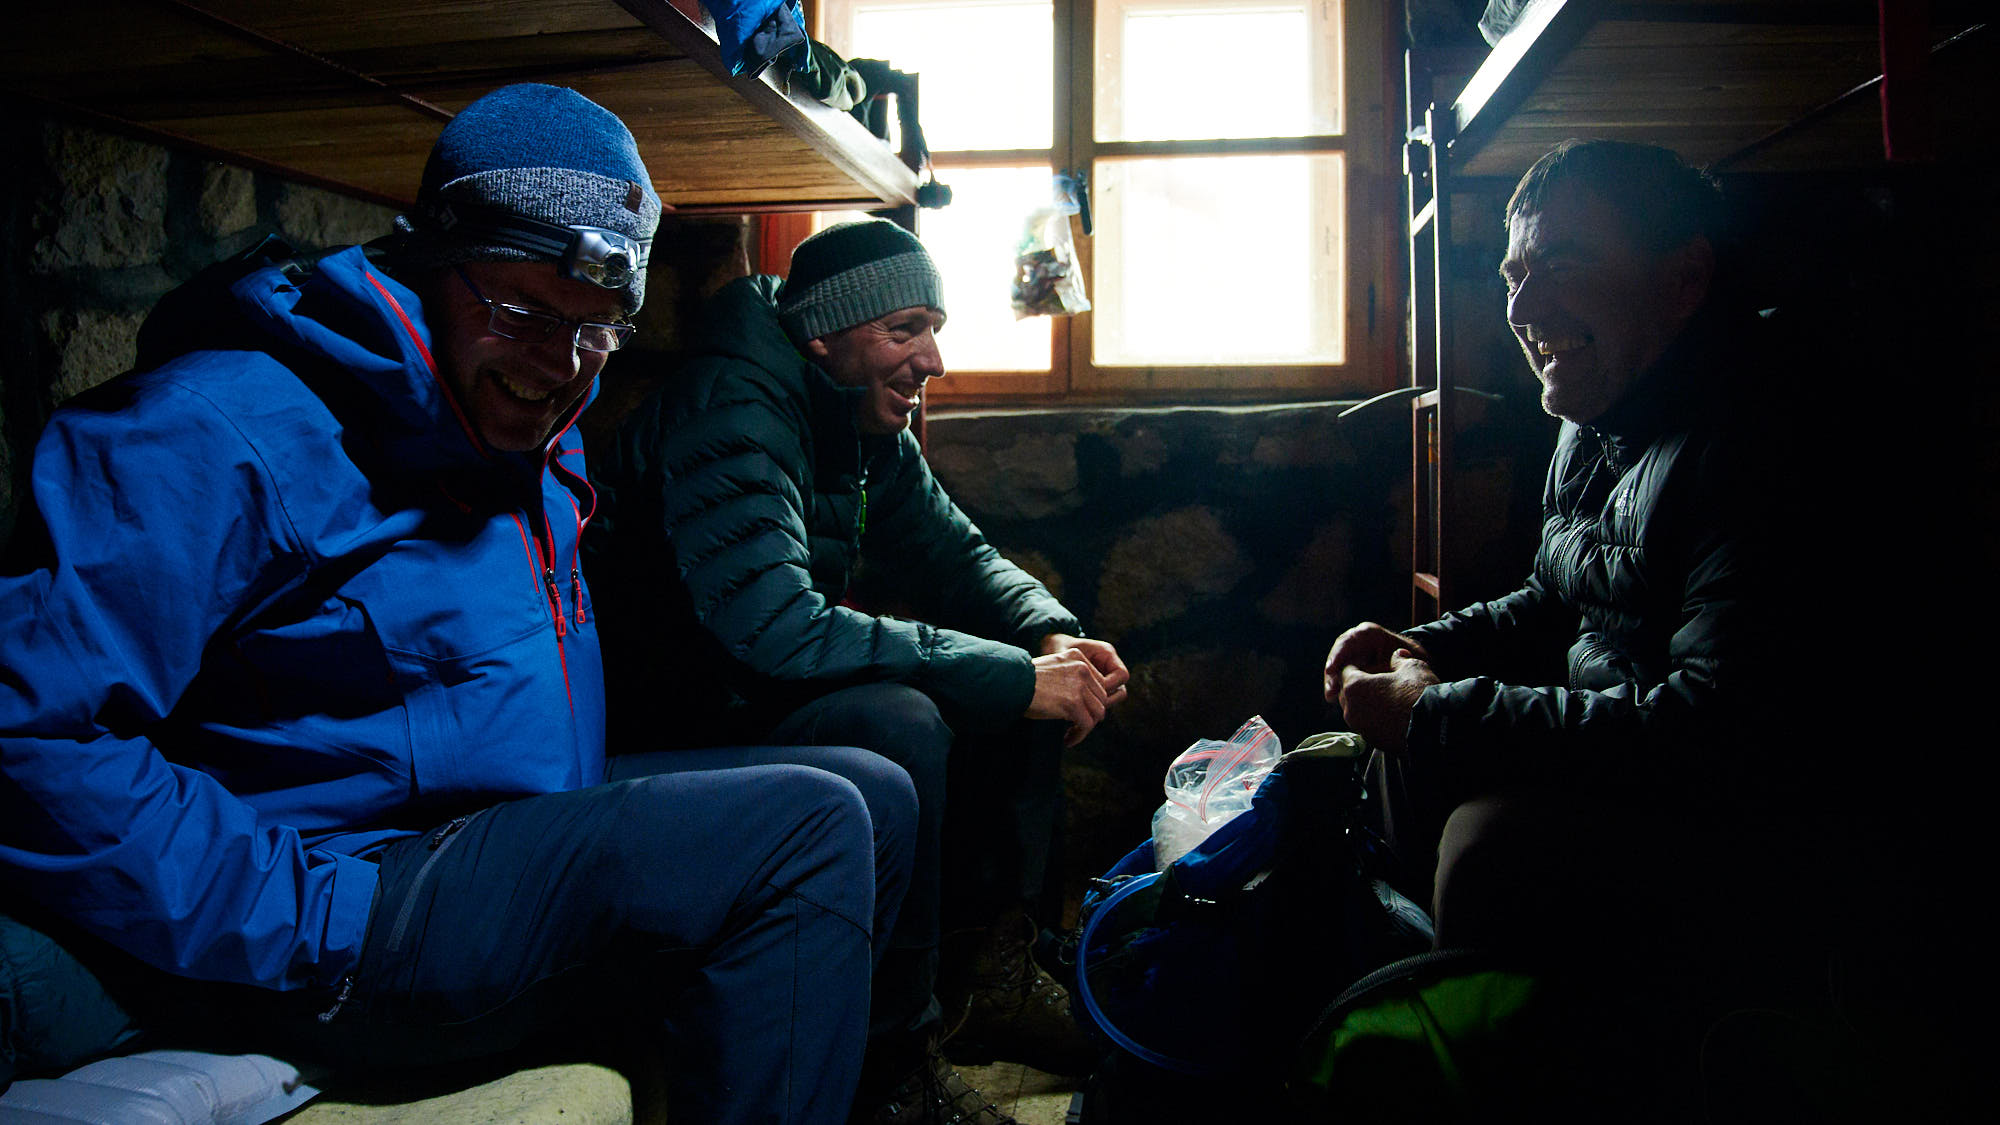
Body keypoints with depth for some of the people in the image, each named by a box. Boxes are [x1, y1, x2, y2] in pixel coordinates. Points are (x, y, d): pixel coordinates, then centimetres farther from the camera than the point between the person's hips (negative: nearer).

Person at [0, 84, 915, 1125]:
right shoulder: (233, 432, -17)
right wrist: (301, 929, -24)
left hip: (537, 834, 9)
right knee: (807, 831, -24)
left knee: (876, 795, 6)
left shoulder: (538, 441, 12)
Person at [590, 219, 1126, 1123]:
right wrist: (1016, 677, -31)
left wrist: (1051, 636, -10)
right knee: (898, 721, -34)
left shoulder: (869, 424, 6)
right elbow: (779, 630, -35)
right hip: (680, 724, -9)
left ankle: (988, 973, 6)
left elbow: (957, 553, 13)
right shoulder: (733, 413, -23)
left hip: (780, 689, 10)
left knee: (1027, 668, 2)